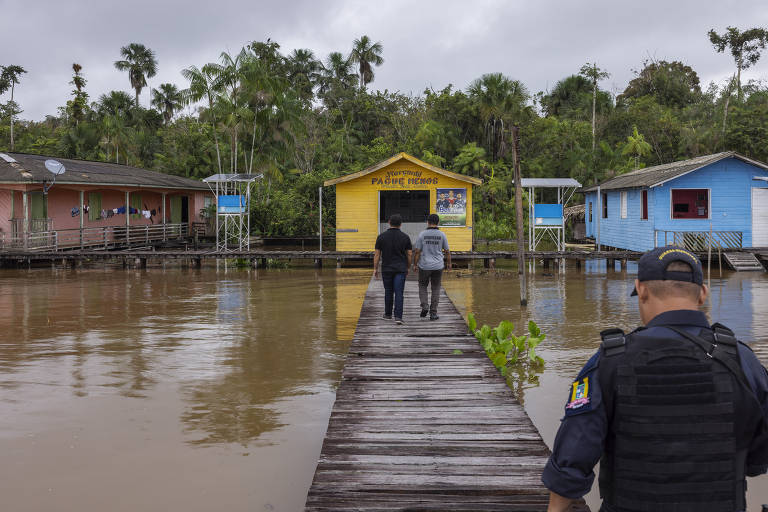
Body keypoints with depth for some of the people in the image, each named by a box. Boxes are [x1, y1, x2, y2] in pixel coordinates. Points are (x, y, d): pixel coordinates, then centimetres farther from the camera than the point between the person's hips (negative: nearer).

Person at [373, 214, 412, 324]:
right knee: (399, 293, -3)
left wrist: (375, 269, 7)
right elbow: (409, 254, 2)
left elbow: (377, 254, -1)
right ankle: (398, 316, -11)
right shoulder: (405, 237, -3)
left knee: (388, 292, 14)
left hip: (386, 269, 1)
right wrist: (407, 268, 14)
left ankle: (388, 314, 24)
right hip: (401, 269, -1)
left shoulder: (382, 236, -3)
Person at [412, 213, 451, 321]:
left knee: (422, 286, 18)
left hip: (424, 266, -1)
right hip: (438, 266, 1)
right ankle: (433, 313, 8)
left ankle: (424, 306, 0)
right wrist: (448, 263, 19)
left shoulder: (422, 234, -7)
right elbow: (447, 251, 4)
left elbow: (417, 251, -7)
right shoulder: (442, 235, -3)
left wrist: (415, 264, 4)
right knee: (435, 289, 10)